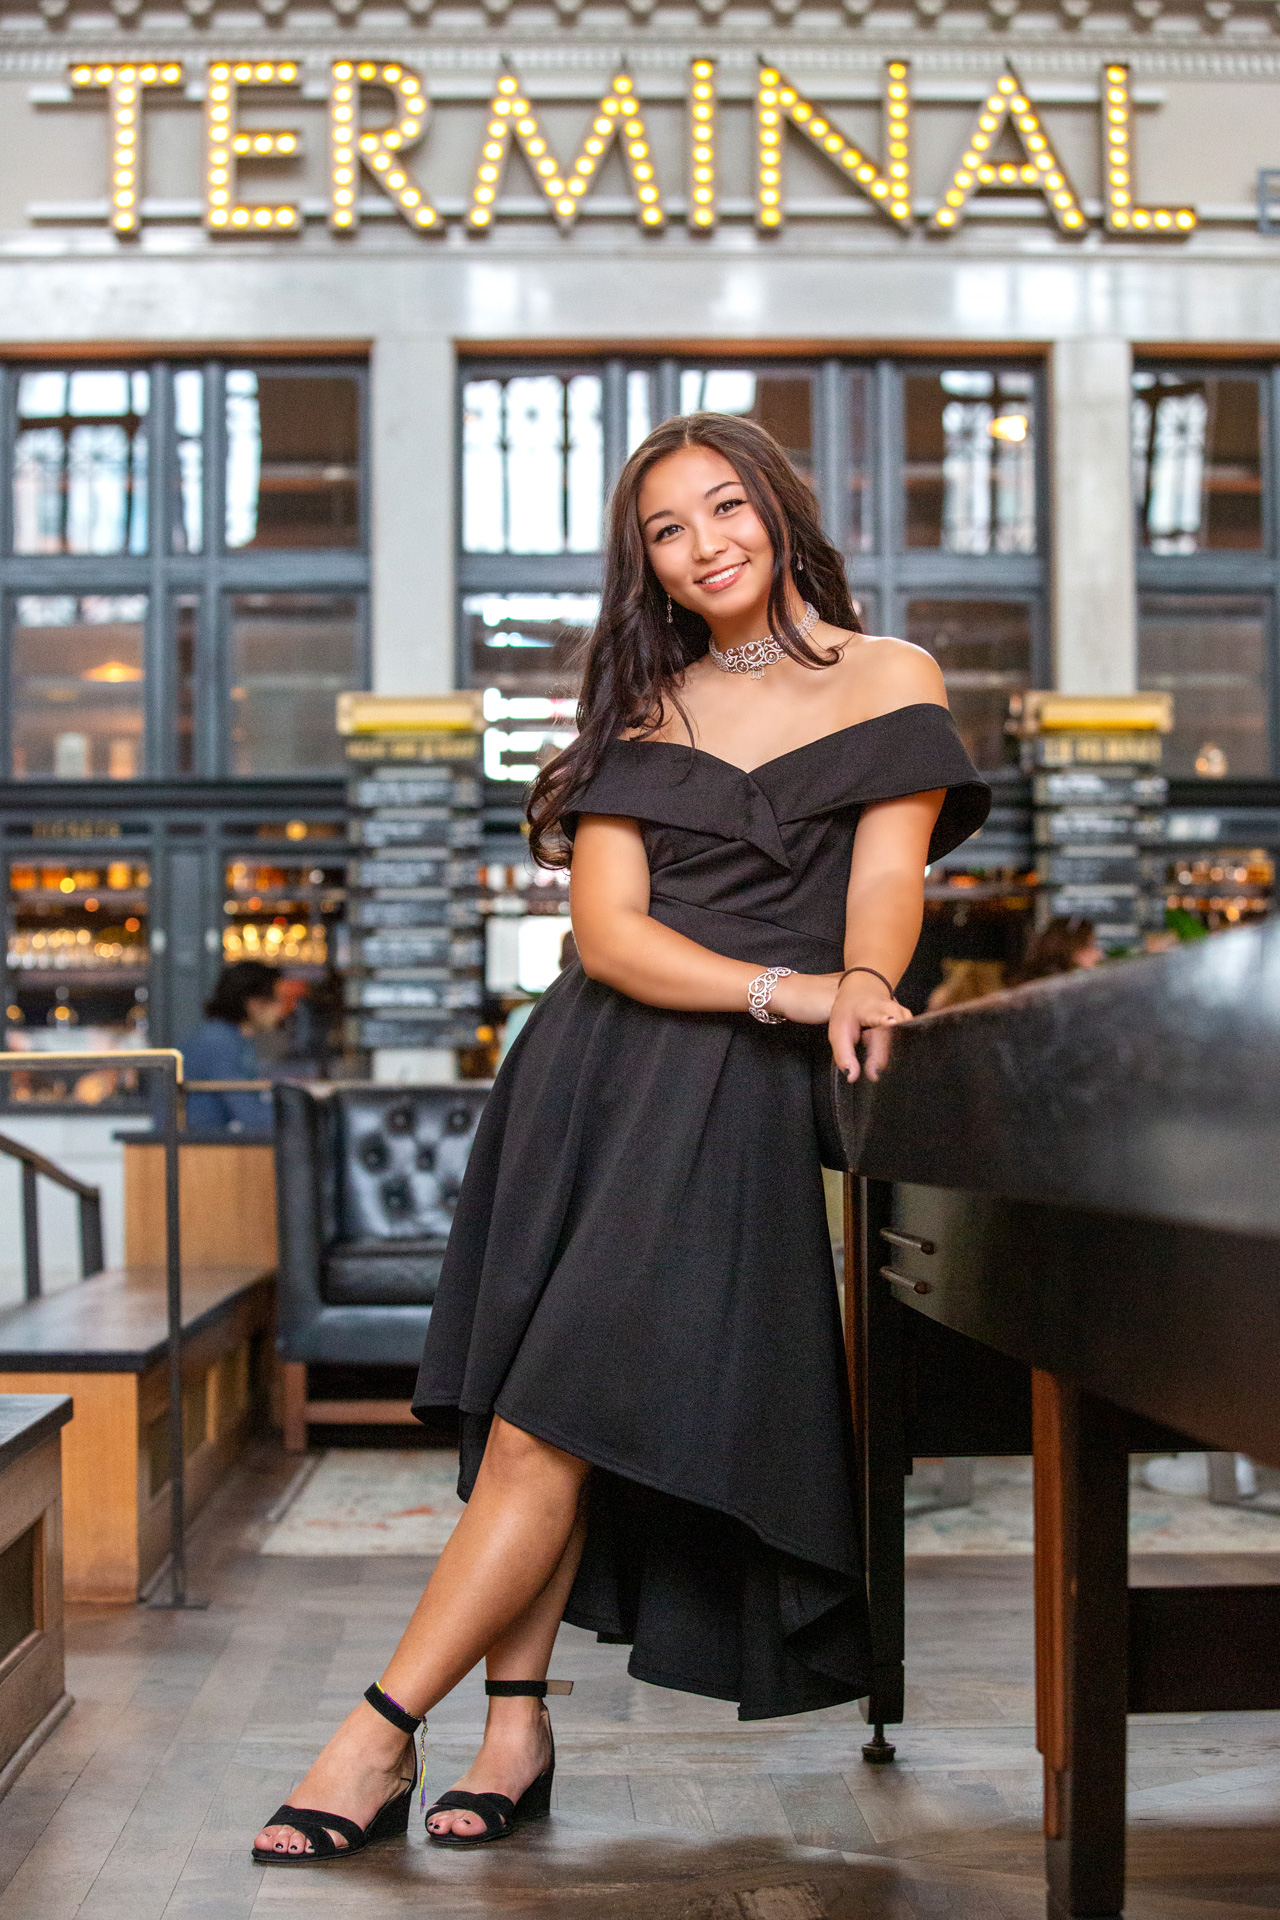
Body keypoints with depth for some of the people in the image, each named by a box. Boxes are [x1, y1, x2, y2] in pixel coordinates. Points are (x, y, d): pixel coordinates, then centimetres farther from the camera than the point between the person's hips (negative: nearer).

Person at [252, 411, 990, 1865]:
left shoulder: (888, 680, 11)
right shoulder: (645, 707, 16)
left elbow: (885, 886, -1)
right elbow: (604, 930, 2)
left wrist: (856, 990, -25)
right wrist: (780, 988, -15)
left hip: (741, 1090, -4)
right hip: (591, 1067, 4)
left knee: (568, 1405, -12)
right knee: (529, 1408, -4)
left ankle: (382, 1731, -10)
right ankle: (517, 1728, 1)